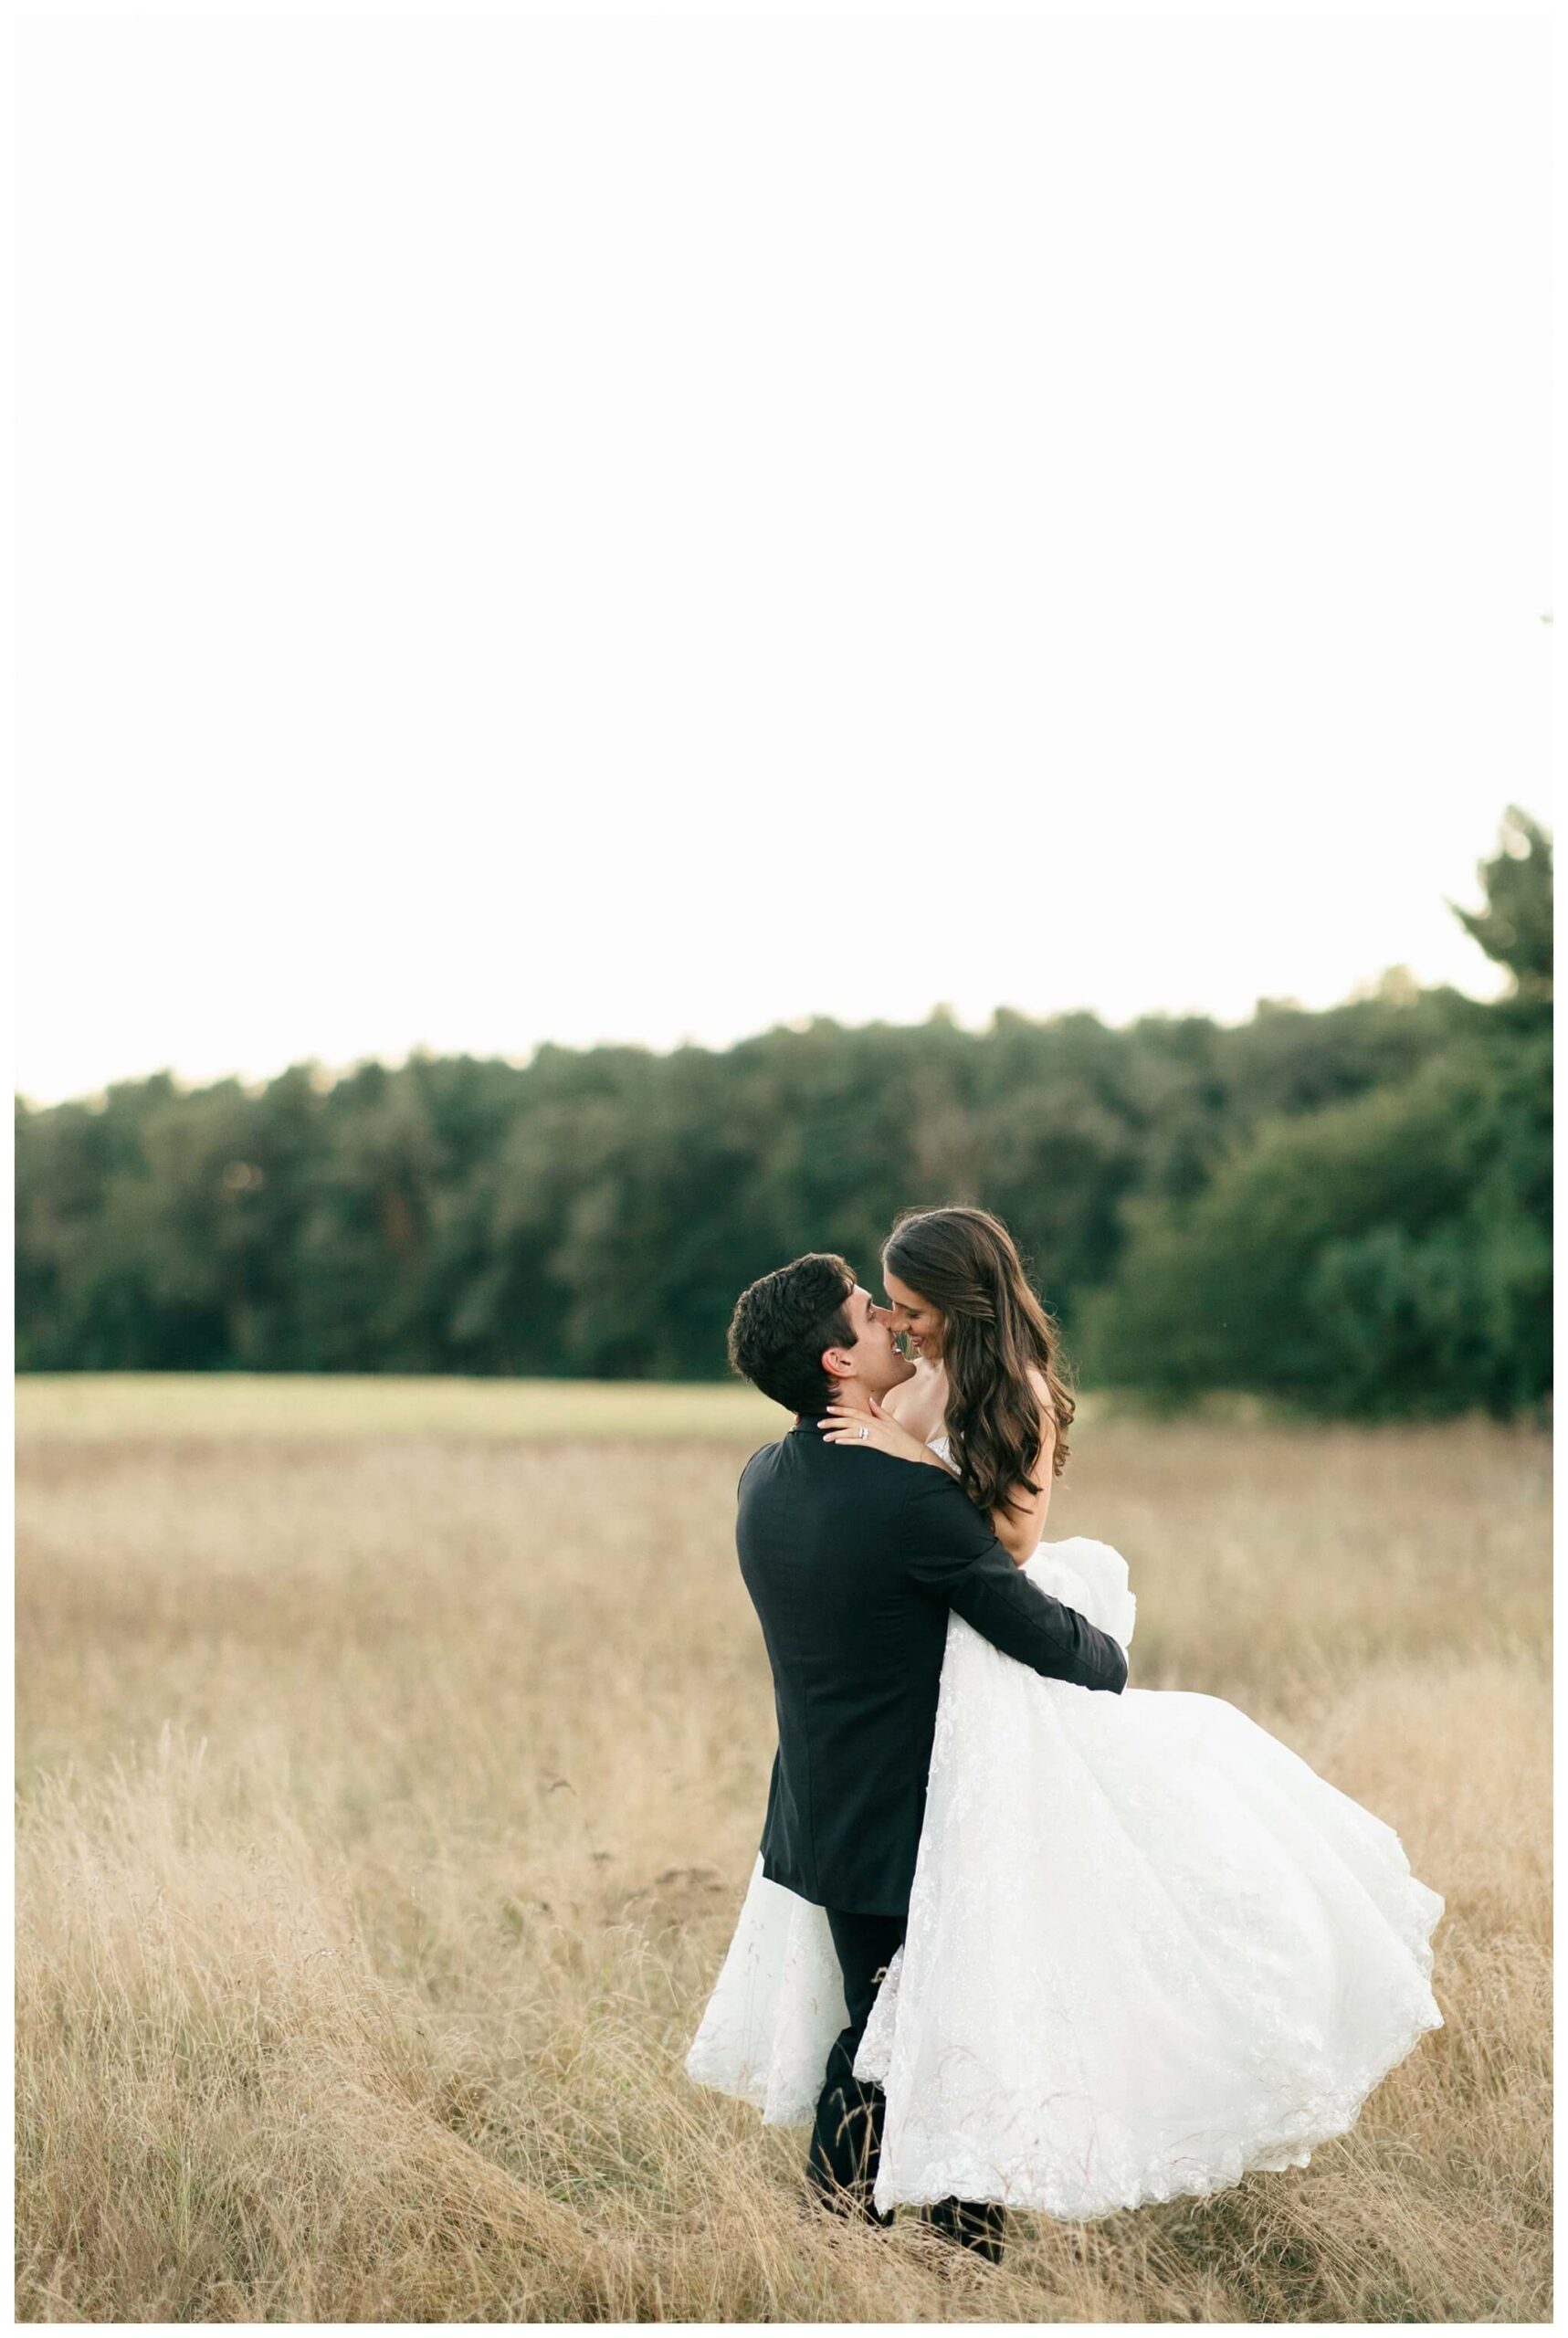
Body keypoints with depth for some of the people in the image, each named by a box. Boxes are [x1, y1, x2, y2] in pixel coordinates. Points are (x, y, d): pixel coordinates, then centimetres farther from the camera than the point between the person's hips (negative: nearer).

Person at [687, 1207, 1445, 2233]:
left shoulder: (1019, 1393, -10)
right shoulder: (907, 1384, 5)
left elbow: (1014, 1534, -15)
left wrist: (913, 1457, -20)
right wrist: (858, 1417, -13)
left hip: (991, 1657, -6)